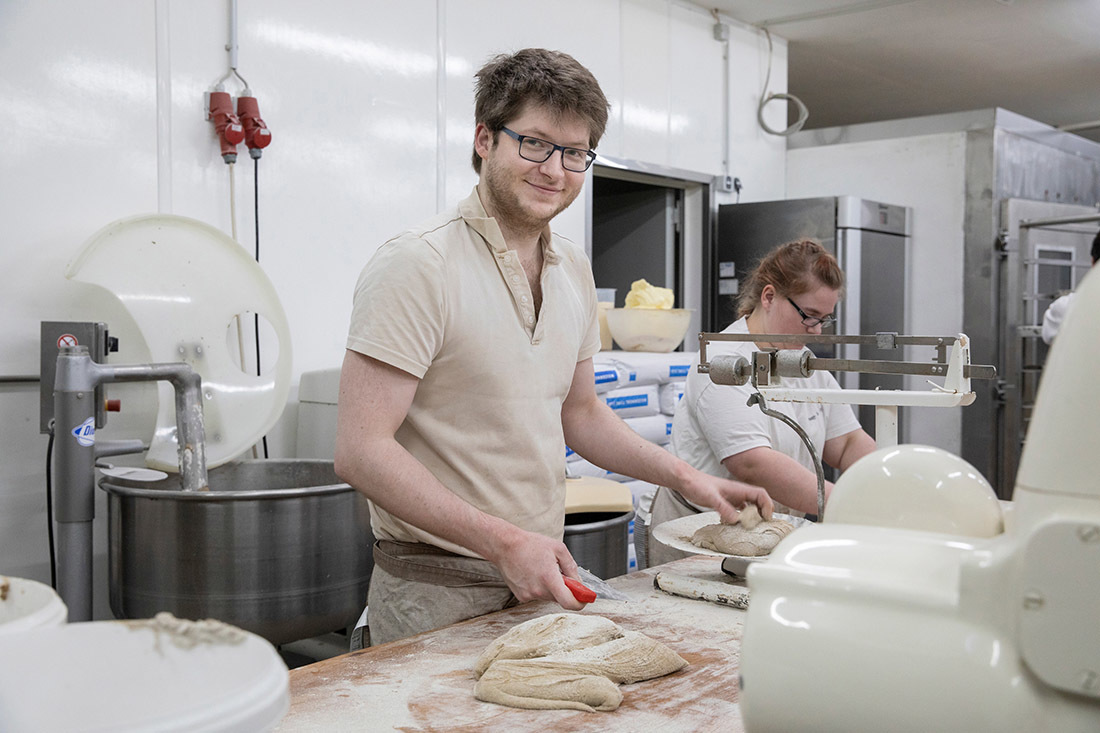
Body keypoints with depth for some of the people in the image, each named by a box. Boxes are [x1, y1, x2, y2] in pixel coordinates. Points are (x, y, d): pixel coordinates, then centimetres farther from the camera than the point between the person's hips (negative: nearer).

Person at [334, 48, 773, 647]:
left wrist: (685, 476, 6)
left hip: (541, 576, 7)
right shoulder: (417, 265, -17)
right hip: (438, 591, -7)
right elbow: (360, 450, -21)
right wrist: (504, 541, -26)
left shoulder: (573, 268, 8)